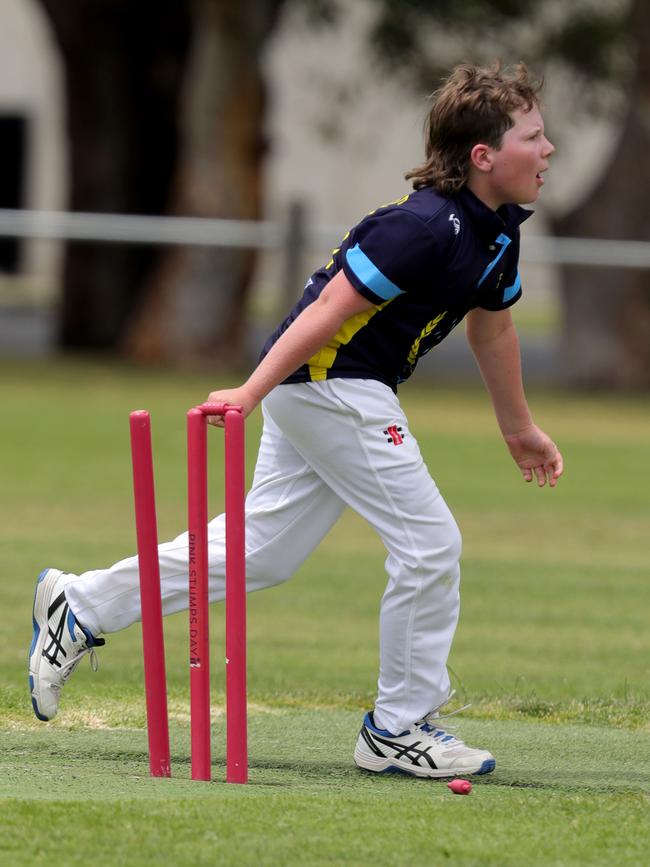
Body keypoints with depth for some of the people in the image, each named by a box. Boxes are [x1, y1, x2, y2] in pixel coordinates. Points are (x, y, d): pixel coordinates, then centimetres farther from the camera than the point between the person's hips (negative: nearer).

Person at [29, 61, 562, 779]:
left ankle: (82, 607, 21)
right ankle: (399, 728, 4)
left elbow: (492, 327, 23)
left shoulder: (498, 232, 7)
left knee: (261, 551, 13)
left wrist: (518, 429, 33)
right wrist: (252, 393, -25)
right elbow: (332, 306, -24)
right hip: (328, 380, -10)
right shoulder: (425, 227, -23)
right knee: (429, 545, -7)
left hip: (320, 390, 10)